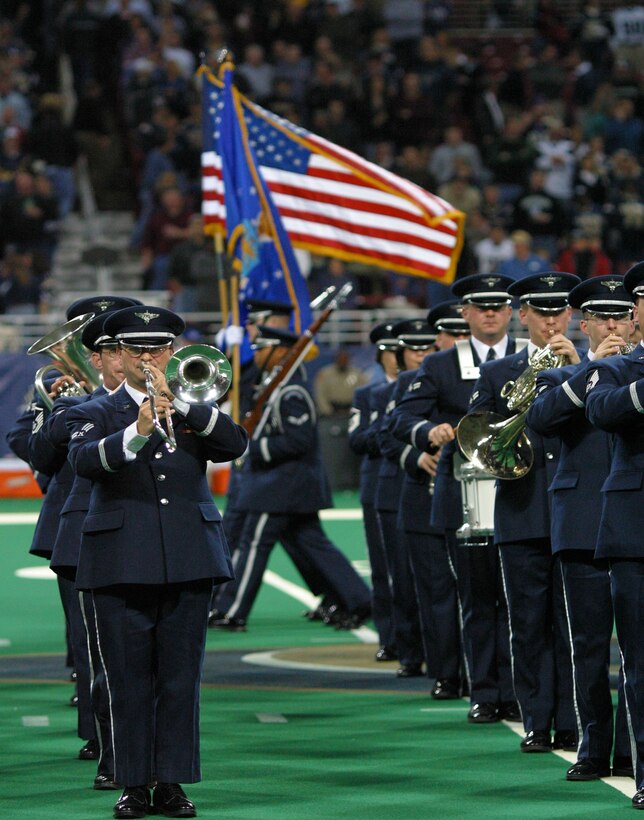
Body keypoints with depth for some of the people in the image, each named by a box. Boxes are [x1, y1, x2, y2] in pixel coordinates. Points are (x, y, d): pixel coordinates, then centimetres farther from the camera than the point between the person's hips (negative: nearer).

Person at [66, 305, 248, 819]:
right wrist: (138, 433, -32)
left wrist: (177, 403, -16)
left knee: (181, 678, 2)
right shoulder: (95, 415, 7)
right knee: (130, 680, 0)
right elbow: (84, 460, -15)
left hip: (189, 563, 2)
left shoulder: (196, 412, 13)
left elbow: (236, 443, -6)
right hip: (121, 562, -1)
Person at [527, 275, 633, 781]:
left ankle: (630, 750, 3)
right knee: (589, 644, 3)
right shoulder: (561, 379, 11)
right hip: (584, 525, 0)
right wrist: (594, 369, -16)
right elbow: (540, 419, -11)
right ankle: (594, 748, 9)